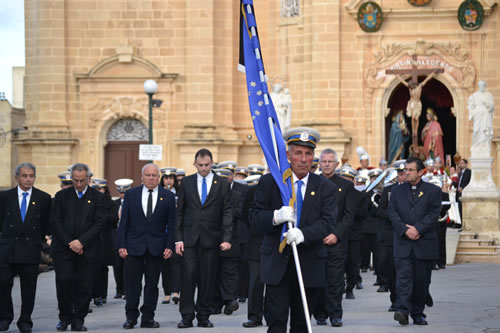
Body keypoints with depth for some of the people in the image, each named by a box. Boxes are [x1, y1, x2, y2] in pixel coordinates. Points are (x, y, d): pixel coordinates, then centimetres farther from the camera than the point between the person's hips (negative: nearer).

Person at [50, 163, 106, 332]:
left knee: (84, 286, -2)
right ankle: (65, 317, 7)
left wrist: (81, 241, -12)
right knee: (64, 281, -9)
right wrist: (69, 243, -8)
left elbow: (100, 223, -3)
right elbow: (55, 221, 3)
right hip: (63, 248, 1)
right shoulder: (62, 196, 9)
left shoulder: (97, 197, 6)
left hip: (88, 250, 0)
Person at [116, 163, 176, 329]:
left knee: (152, 284, 4)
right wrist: (121, 245, -4)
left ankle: (148, 318, 11)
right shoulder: (131, 195, 5)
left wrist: (169, 246, -5)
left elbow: (171, 224, 3)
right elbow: (124, 221, 3)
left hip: (156, 247, 0)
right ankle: (131, 317, 10)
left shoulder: (168, 196, 4)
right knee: (132, 284, 1)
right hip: (134, 245, 0)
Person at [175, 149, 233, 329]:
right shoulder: (186, 182, 7)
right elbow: (180, 212, 7)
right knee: (188, 277, -4)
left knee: (207, 279, 3)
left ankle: (203, 317, 10)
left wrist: (226, 238, -7)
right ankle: (187, 317, 0)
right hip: (189, 239, 0)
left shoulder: (222, 184, 4)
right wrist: (178, 239, 0)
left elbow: (227, 213, 2)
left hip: (211, 239, 0)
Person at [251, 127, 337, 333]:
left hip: (309, 266, 2)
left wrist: (303, 234, -25)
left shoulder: (326, 188, 5)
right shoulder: (269, 182, 4)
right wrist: (275, 217, -23)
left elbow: (328, 222, -7)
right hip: (277, 264, -1)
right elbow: (255, 217, -1)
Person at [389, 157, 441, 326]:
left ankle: (418, 314, 14)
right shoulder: (397, 191, 12)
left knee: (422, 280, 5)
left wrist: (418, 229, -16)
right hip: (403, 243, 0)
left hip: (424, 243, 0)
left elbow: (434, 213, -4)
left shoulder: (433, 191, 6)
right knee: (404, 277, -14)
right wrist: (405, 230, -13)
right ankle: (402, 310, -24)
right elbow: (393, 213, 2)